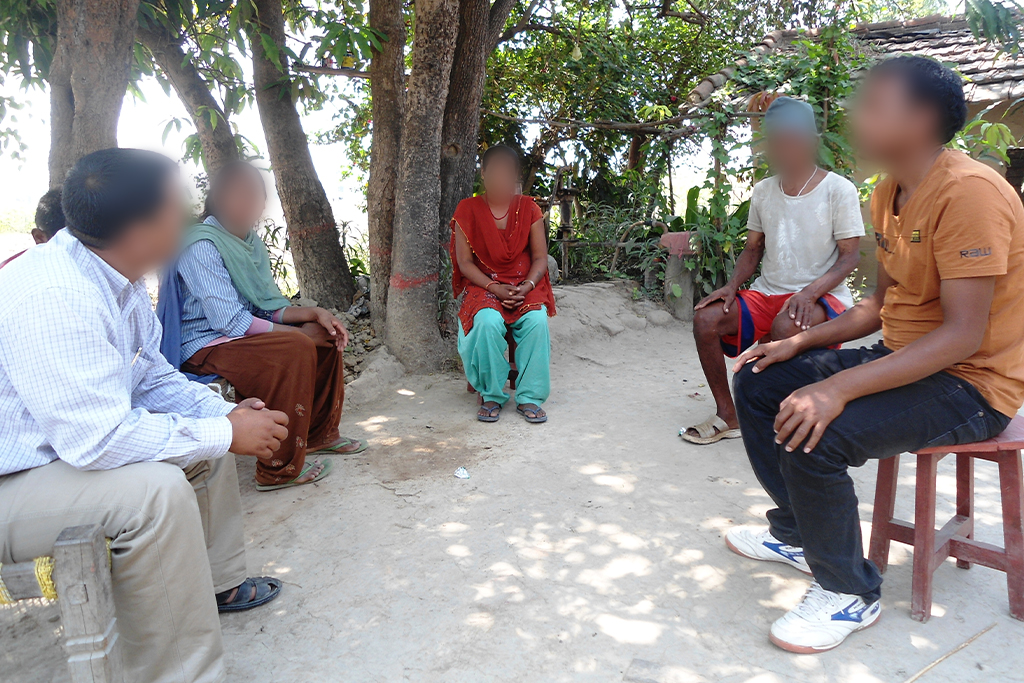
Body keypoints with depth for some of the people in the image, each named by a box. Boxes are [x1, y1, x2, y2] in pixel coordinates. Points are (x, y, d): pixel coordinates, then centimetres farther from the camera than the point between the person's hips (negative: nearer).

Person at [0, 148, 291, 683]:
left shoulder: (118, 278, -1)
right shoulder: (53, 298, -31)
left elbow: (153, 377, 9)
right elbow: (99, 438, -35)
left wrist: (227, 413, -7)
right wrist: (226, 434, -25)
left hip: (63, 449, 10)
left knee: (210, 432, 12)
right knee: (156, 490, -32)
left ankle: (217, 581, 27)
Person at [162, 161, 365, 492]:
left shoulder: (249, 240, 8)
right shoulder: (202, 245, -19)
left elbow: (267, 306, 10)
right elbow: (230, 321, -26)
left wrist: (313, 313, -7)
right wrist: (298, 331, -19)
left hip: (242, 333, 9)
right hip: (204, 345, -9)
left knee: (326, 336, 6)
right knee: (296, 348, -30)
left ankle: (319, 434, 18)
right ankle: (280, 469, -24)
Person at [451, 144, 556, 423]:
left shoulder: (529, 209, 6)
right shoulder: (468, 210, 2)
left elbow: (540, 258, 4)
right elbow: (464, 262, -2)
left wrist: (526, 286, -15)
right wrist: (494, 288, -16)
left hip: (525, 286, 1)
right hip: (483, 285, -1)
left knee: (537, 320, -31)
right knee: (488, 322, -34)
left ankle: (529, 397, -20)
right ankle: (491, 396, -17)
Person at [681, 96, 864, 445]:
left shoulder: (839, 189, -6)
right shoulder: (763, 190, 9)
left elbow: (849, 256, -8)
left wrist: (811, 291, -26)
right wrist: (732, 285, -4)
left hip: (823, 297, -5)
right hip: (767, 294, 5)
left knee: (787, 327, -38)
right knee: (706, 318, -19)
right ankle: (726, 416, -8)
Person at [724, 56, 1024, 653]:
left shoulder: (969, 191, -22)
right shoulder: (889, 194, 8)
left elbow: (963, 334, -27)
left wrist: (840, 388, -35)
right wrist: (802, 342, 3)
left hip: (974, 383, -9)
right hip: (904, 358, 10)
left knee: (812, 433, -30)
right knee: (759, 384, 6)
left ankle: (850, 593, -4)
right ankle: (798, 533, 20)